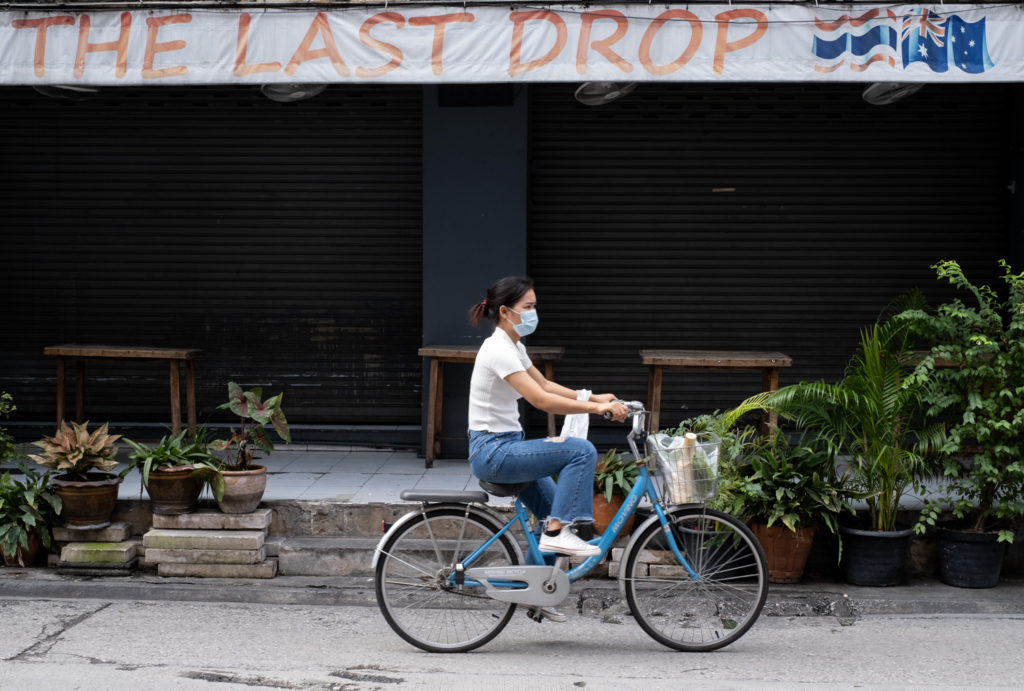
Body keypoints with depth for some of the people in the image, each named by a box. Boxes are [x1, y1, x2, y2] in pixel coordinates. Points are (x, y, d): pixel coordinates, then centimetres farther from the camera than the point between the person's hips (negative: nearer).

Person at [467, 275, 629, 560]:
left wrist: (594, 397, 9)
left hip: (505, 446, 10)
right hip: (493, 451, -10)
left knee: (553, 519, 16)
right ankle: (557, 532, -14)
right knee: (582, 450, -18)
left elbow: (545, 385, 20)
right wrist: (595, 408, -28)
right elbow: (541, 400, -28)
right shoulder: (499, 350, -20)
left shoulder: (513, 347, 11)